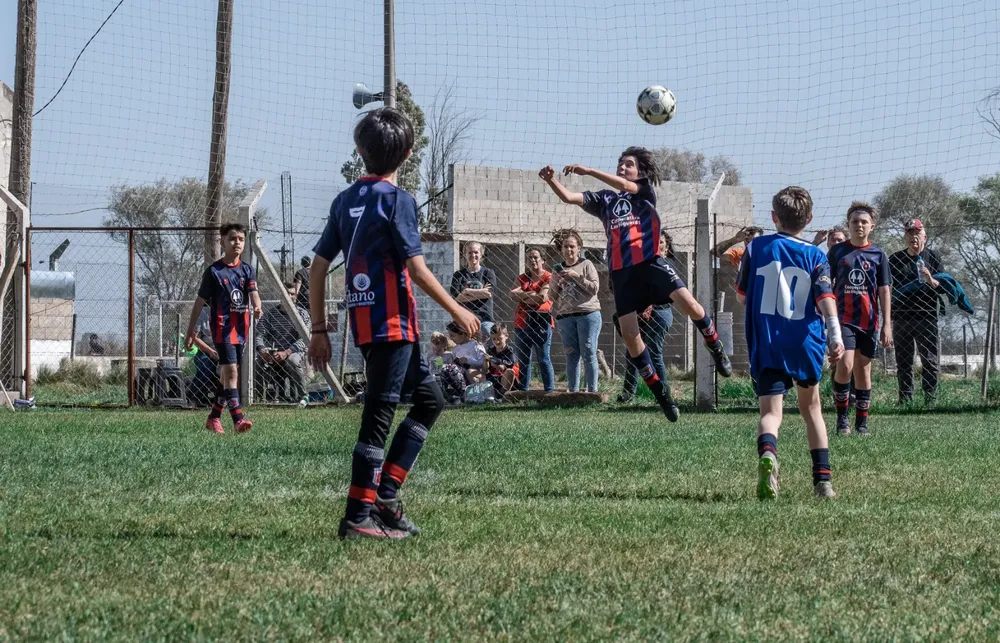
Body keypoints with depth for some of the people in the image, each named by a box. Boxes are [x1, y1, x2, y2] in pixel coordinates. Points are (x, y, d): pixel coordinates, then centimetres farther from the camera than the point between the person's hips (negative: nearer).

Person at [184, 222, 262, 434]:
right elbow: (200, 302, 1)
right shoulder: (214, 271, -3)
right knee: (230, 371, -16)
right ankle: (238, 418, -23)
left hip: (240, 328, 5)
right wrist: (190, 331, 1)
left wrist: (257, 307, -29)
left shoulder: (247, 270, 9)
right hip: (222, 327, -5)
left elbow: (253, 293, -5)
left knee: (227, 374, 12)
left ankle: (214, 417, 23)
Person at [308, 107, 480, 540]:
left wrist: (319, 329, 16)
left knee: (429, 398, 17)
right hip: (392, 321, -8)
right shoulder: (397, 200, -10)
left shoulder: (346, 200, 12)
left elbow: (318, 267, 12)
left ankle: (384, 493, 10)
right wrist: (457, 311, -5)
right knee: (379, 415, -6)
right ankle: (359, 516, -7)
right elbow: (416, 268, -15)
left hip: (362, 320, 8)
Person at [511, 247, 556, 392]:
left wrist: (522, 297, 1)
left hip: (540, 321, -6)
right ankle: (523, 390, 11)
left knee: (543, 359, -7)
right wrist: (531, 295, -11)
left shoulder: (548, 278, 0)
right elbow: (513, 293, 2)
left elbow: (543, 297, -13)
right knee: (523, 361, 7)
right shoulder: (522, 278, 17)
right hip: (522, 322, 6)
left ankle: (549, 390, -7)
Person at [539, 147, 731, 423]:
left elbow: (627, 186, -12)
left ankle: (717, 350, -1)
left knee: (688, 302, -25)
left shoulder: (646, 191, 9)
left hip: (650, 263, -4)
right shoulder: (605, 200, 18)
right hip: (622, 273, 4)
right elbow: (569, 197, 8)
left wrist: (588, 171, -19)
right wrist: (551, 180, -12)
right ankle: (660, 393, 8)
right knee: (629, 334, -4)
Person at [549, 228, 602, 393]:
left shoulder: (586, 265, 4)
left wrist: (576, 276, -12)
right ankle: (573, 390, 2)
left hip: (588, 314, -4)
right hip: (565, 316, 4)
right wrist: (557, 283, -3)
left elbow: (594, 288, -5)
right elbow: (552, 297, 15)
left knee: (589, 354, -6)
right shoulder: (557, 269, 15)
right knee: (572, 355, 2)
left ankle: (592, 390, -6)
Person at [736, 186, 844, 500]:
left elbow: (742, 295, 11)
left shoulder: (757, 247, 4)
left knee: (771, 411, -9)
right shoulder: (815, 255, 2)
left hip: (766, 344, -1)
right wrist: (835, 335, -20)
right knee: (811, 407, 21)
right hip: (806, 343, 1)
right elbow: (826, 297, -12)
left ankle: (767, 454, -43)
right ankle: (823, 480, 21)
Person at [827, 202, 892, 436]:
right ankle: (842, 415, -4)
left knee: (863, 370, 6)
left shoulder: (878, 255, 6)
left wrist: (887, 325, 1)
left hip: (868, 321, 2)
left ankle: (862, 423, 15)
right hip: (843, 318, -2)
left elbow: (884, 291, 6)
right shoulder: (837, 251, 5)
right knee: (845, 366, -18)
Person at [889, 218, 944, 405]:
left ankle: (931, 400, 0)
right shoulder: (895, 259, 12)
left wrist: (931, 281, -17)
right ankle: (905, 400, 8)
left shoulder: (932, 257, 7)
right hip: (901, 317, 2)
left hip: (926, 316, -2)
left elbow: (944, 287, 3)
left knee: (930, 361, -2)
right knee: (903, 362, 4)